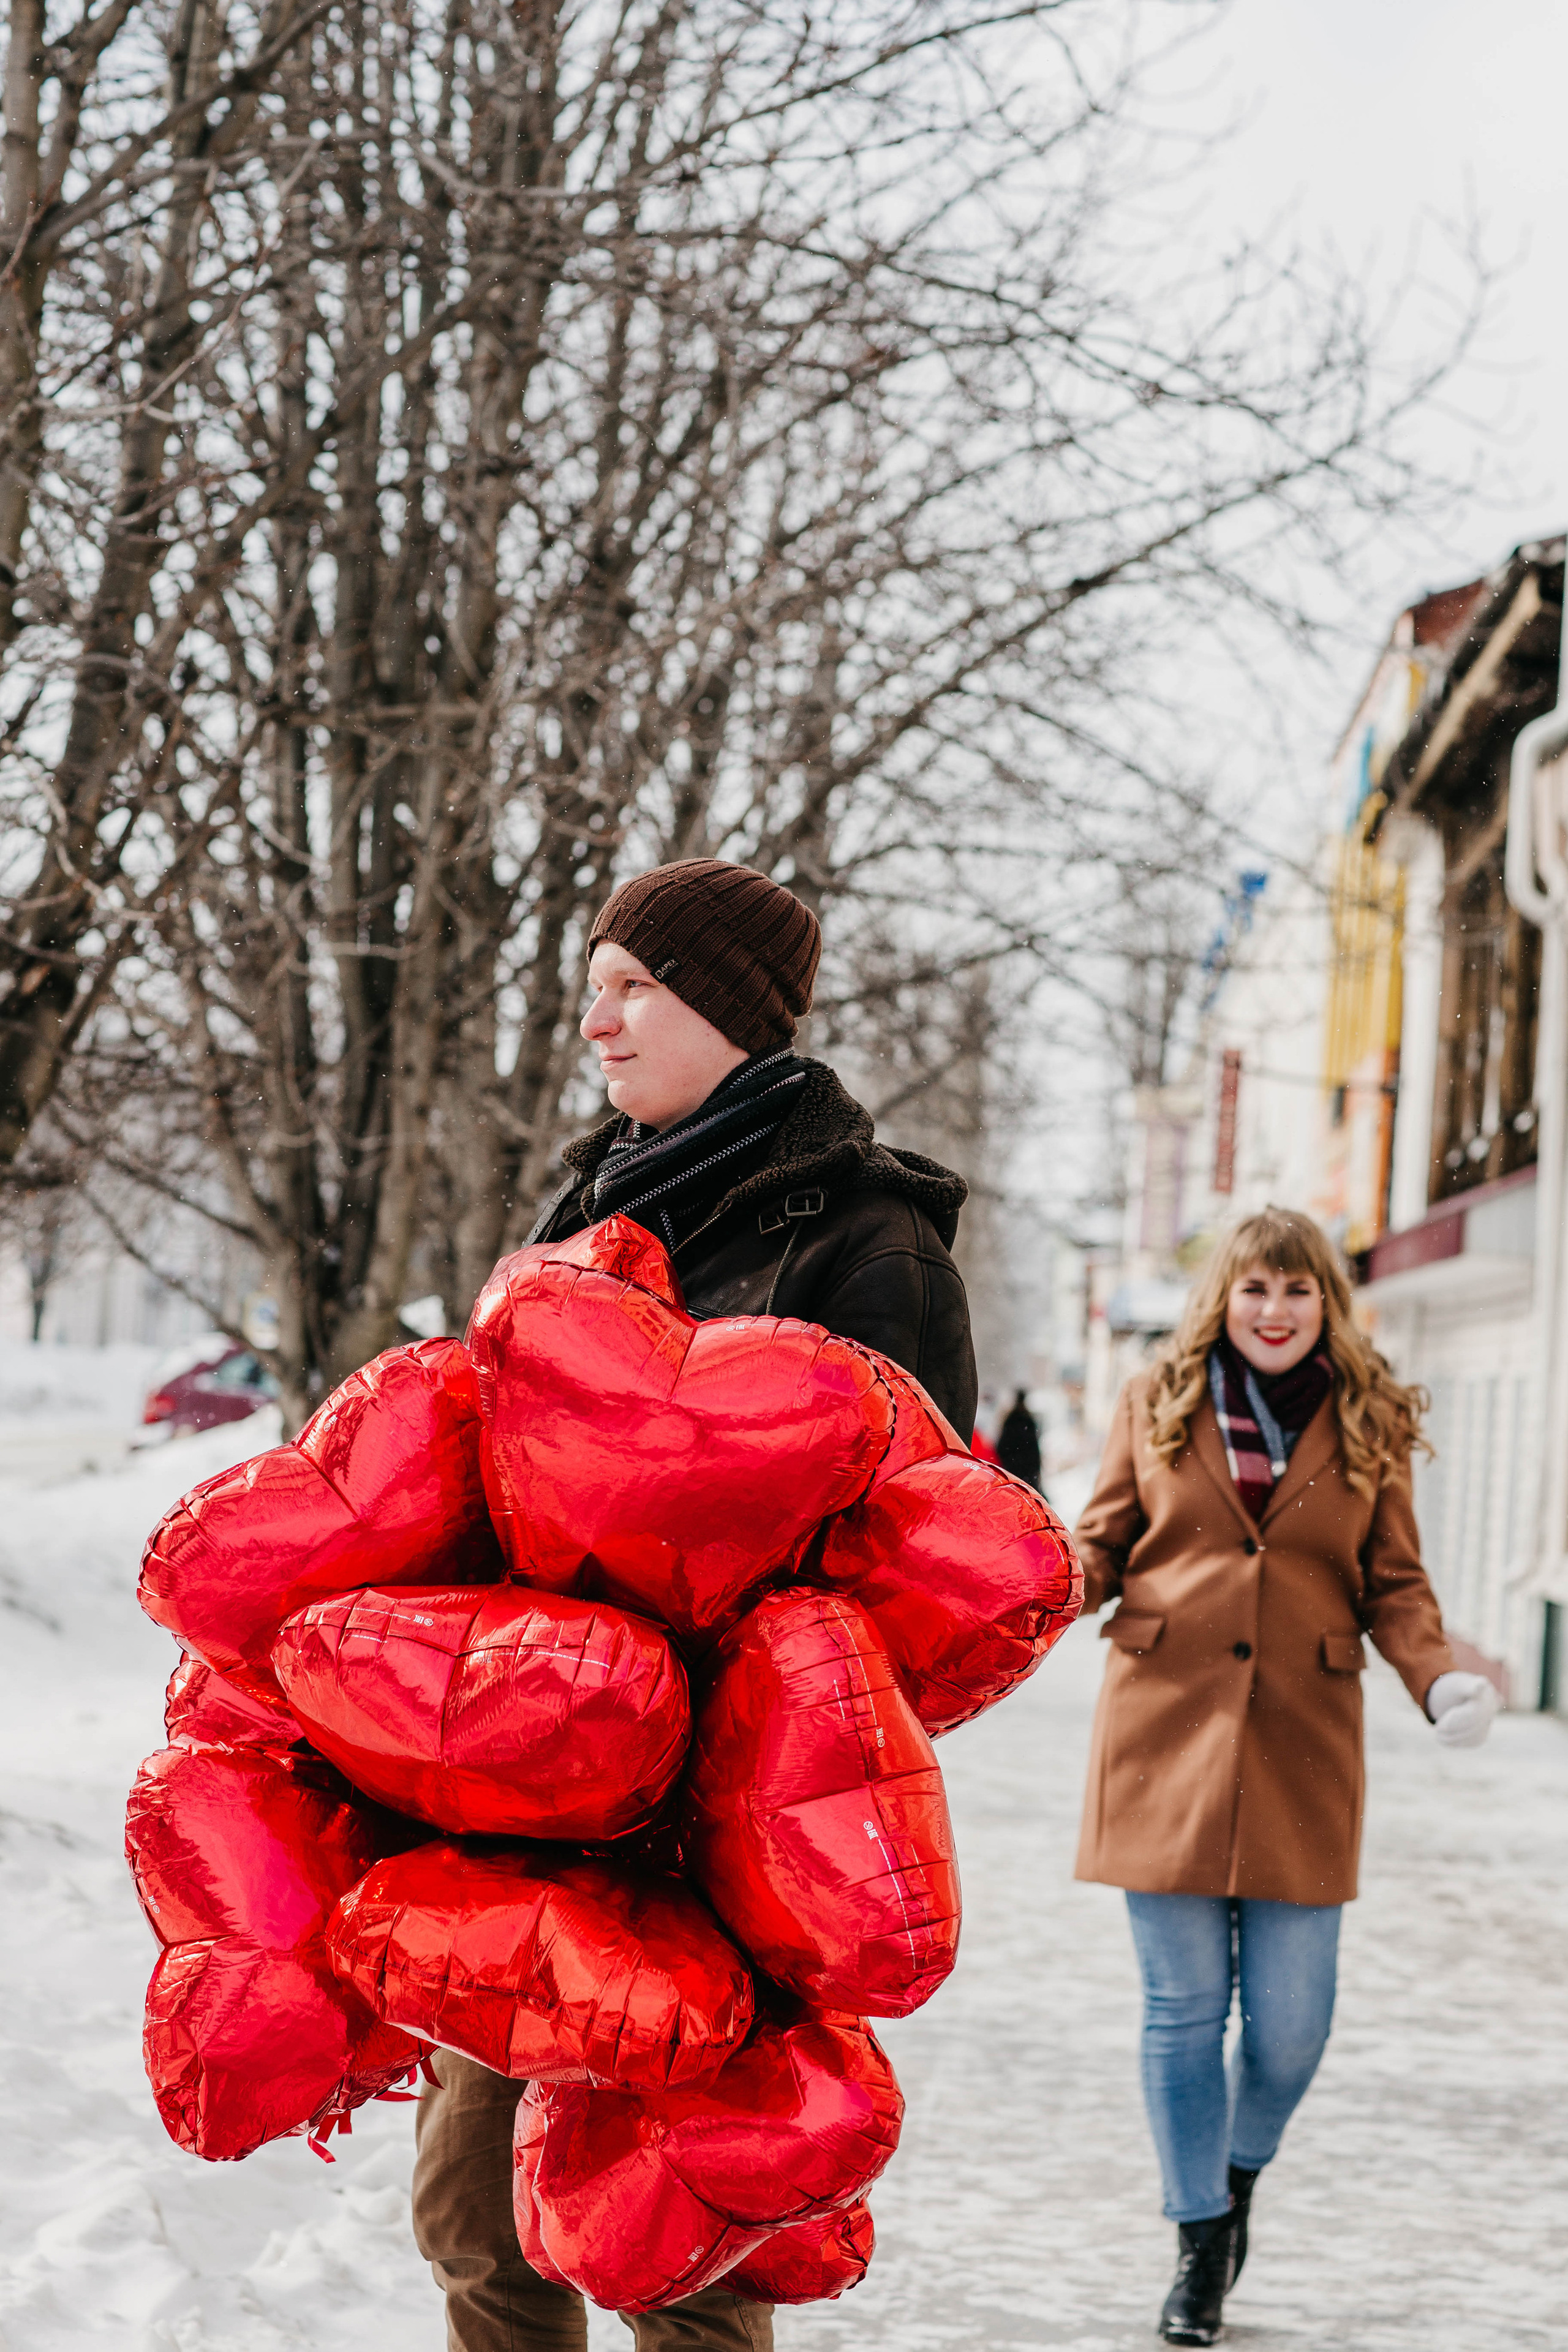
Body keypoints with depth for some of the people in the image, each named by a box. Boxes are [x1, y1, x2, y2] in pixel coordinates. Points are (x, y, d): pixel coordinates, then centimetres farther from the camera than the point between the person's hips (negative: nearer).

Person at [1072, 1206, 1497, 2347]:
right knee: (1185, 2008, 1)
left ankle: (1240, 2175, 32)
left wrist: (1440, 1677, -12)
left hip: (1301, 1753, 1)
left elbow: (1395, 1586, 7)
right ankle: (1200, 2248, 17)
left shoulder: (1368, 1428, 5)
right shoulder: (1158, 1406, 5)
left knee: (1292, 2025, 0)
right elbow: (1102, 1547, 8)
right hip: (1169, 1738, 0)